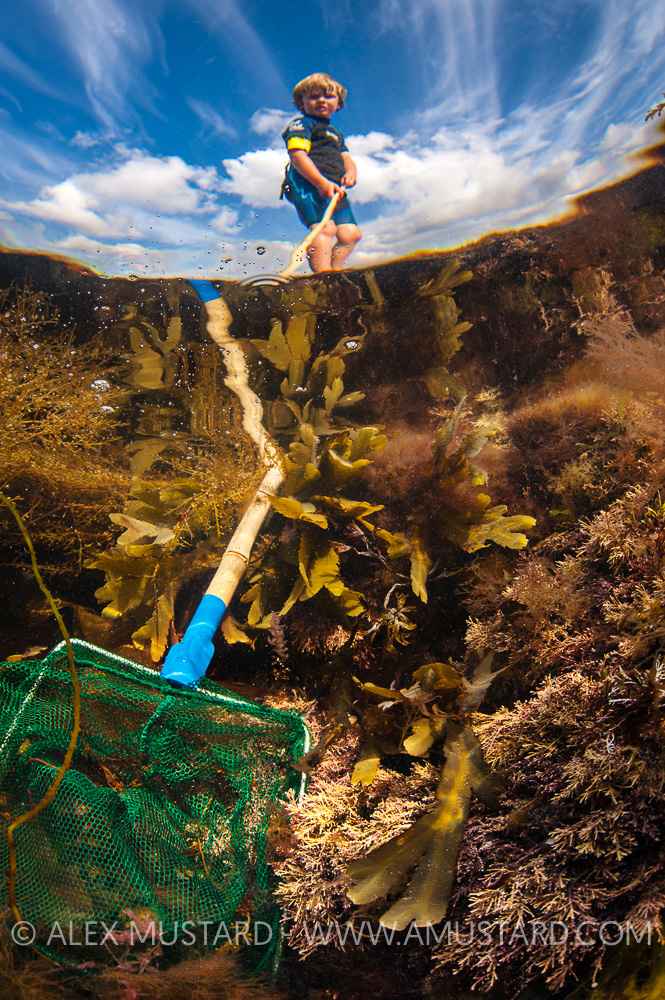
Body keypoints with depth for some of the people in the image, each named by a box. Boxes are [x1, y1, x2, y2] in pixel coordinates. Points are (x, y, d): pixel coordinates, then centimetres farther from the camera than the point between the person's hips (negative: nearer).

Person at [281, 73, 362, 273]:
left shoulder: (336, 134, 36)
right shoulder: (301, 124, 9)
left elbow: (347, 159, 27)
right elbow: (297, 156, -7)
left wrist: (350, 174, -1)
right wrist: (322, 182, -22)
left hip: (335, 189, 8)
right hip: (307, 184, -8)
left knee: (350, 233, -5)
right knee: (325, 227, -27)